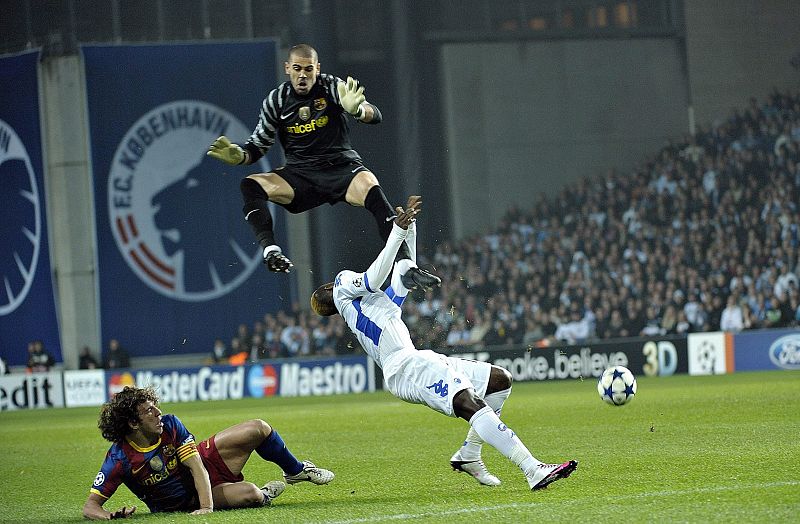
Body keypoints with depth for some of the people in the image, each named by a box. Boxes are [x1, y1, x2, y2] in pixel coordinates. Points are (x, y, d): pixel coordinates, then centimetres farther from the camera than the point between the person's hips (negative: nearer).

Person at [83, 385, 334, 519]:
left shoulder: (170, 425, -19)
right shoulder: (120, 459, -29)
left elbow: (196, 466, -22)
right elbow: (90, 505, -28)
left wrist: (207, 507, -36)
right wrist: (110, 516, -51)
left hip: (205, 461, 4)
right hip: (186, 499, -4)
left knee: (259, 428, -6)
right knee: (248, 493, -31)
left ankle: (296, 471, 24)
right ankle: (263, 495, 10)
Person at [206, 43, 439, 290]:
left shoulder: (331, 86, -4)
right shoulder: (276, 100, 4)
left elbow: (375, 116, -14)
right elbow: (258, 145, 11)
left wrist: (357, 109, -39)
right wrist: (238, 156, -12)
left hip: (342, 167, -3)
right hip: (300, 175, 3)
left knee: (372, 191, -35)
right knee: (250, 185, -23)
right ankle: (271, 251, -37)